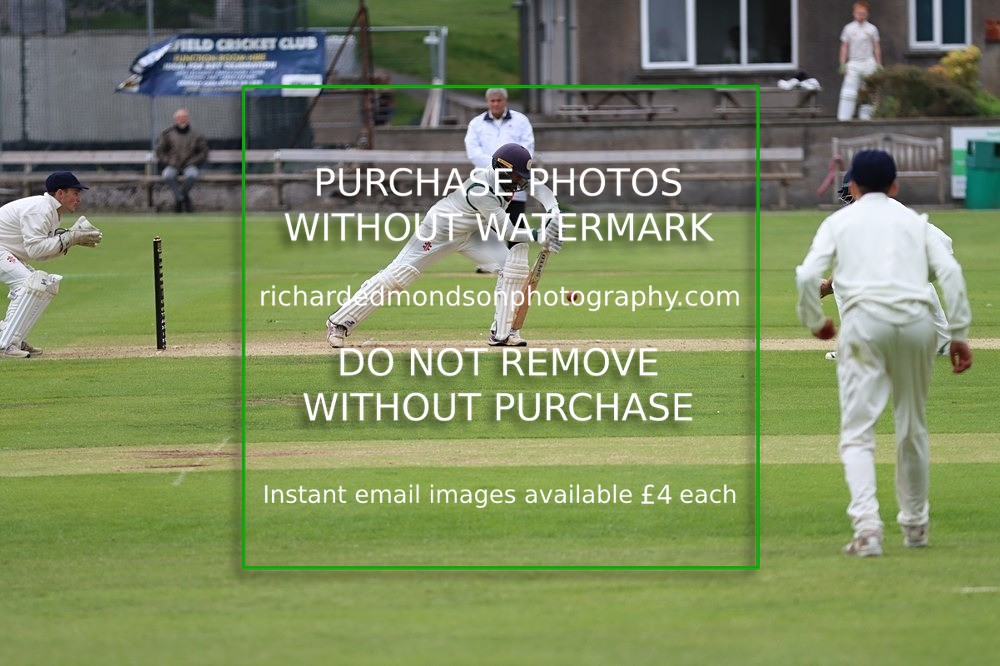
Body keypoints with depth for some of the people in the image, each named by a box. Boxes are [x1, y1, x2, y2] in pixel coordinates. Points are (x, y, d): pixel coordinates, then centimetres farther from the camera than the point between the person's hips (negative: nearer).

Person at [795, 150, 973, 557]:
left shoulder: (840, 221, 16)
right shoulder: (914, 220, 20)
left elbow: (807, 275, 2)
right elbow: (949, 271, 5)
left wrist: (814, 322, 18)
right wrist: (959, 334, 6)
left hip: (864, 320, -2)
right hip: (916, 320, 2)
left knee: (858, 432, -5)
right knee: (912, 427, 17)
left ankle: (866, 526, -22)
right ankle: (915, 524, 26)